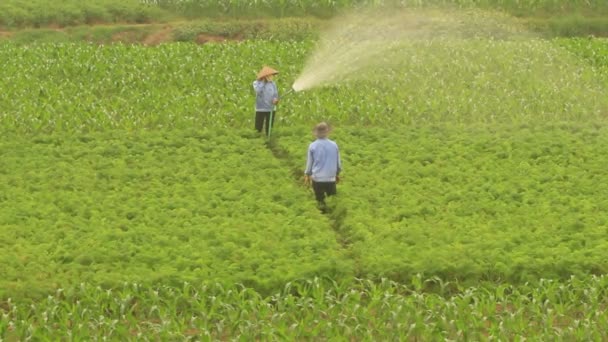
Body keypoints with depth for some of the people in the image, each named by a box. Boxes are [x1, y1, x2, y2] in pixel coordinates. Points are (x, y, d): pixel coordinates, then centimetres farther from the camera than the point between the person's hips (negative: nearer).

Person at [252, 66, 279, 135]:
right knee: (258, 127, -5)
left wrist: (275, 99, -19)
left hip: (271, 109, 3)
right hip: (260, 109, -3)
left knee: (269, 128, 8)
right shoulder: (256, 83, -2)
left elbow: (276, 93, 4)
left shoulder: (272, 83, 8)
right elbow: (258, 91, -21)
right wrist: (262, 82, -13)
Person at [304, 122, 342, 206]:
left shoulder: (312, 146, -9)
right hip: (331, 178, 1)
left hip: (317, 178, -1)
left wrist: (307, 174, 17)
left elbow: (309, 162, 1)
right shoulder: (334, 145, -4)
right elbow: (338, 162, 7)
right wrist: (338, 174, 24)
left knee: (320, 200, 9)